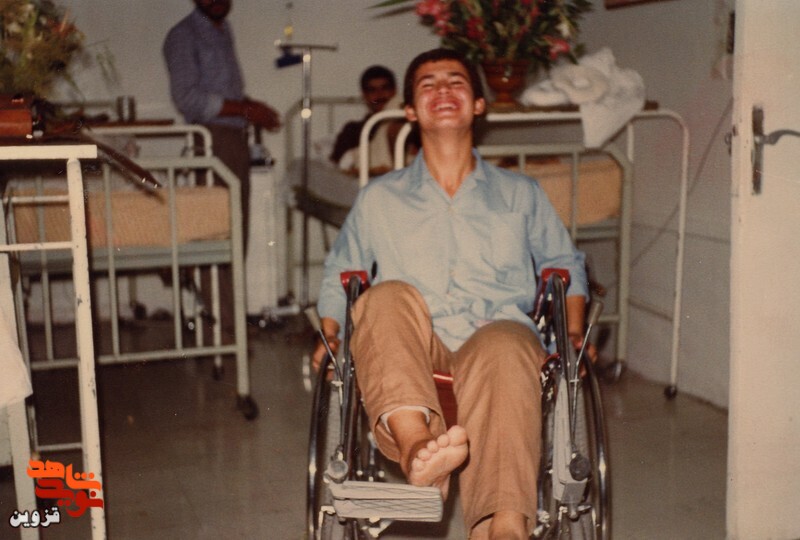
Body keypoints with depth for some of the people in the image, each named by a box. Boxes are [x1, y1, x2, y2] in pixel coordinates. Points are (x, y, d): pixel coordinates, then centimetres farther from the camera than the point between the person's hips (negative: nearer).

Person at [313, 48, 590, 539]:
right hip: (405, 358, 1)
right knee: (389, 295, -33)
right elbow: (338, 277, 29)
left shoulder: (521, 195, 25)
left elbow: (565, 265, 31)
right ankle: (416, 442, -57)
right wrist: (331, 336, 11)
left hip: (499, 337, 0)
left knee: (504, 347, -38)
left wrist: (573, 334, 14)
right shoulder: (378, 199, 24)